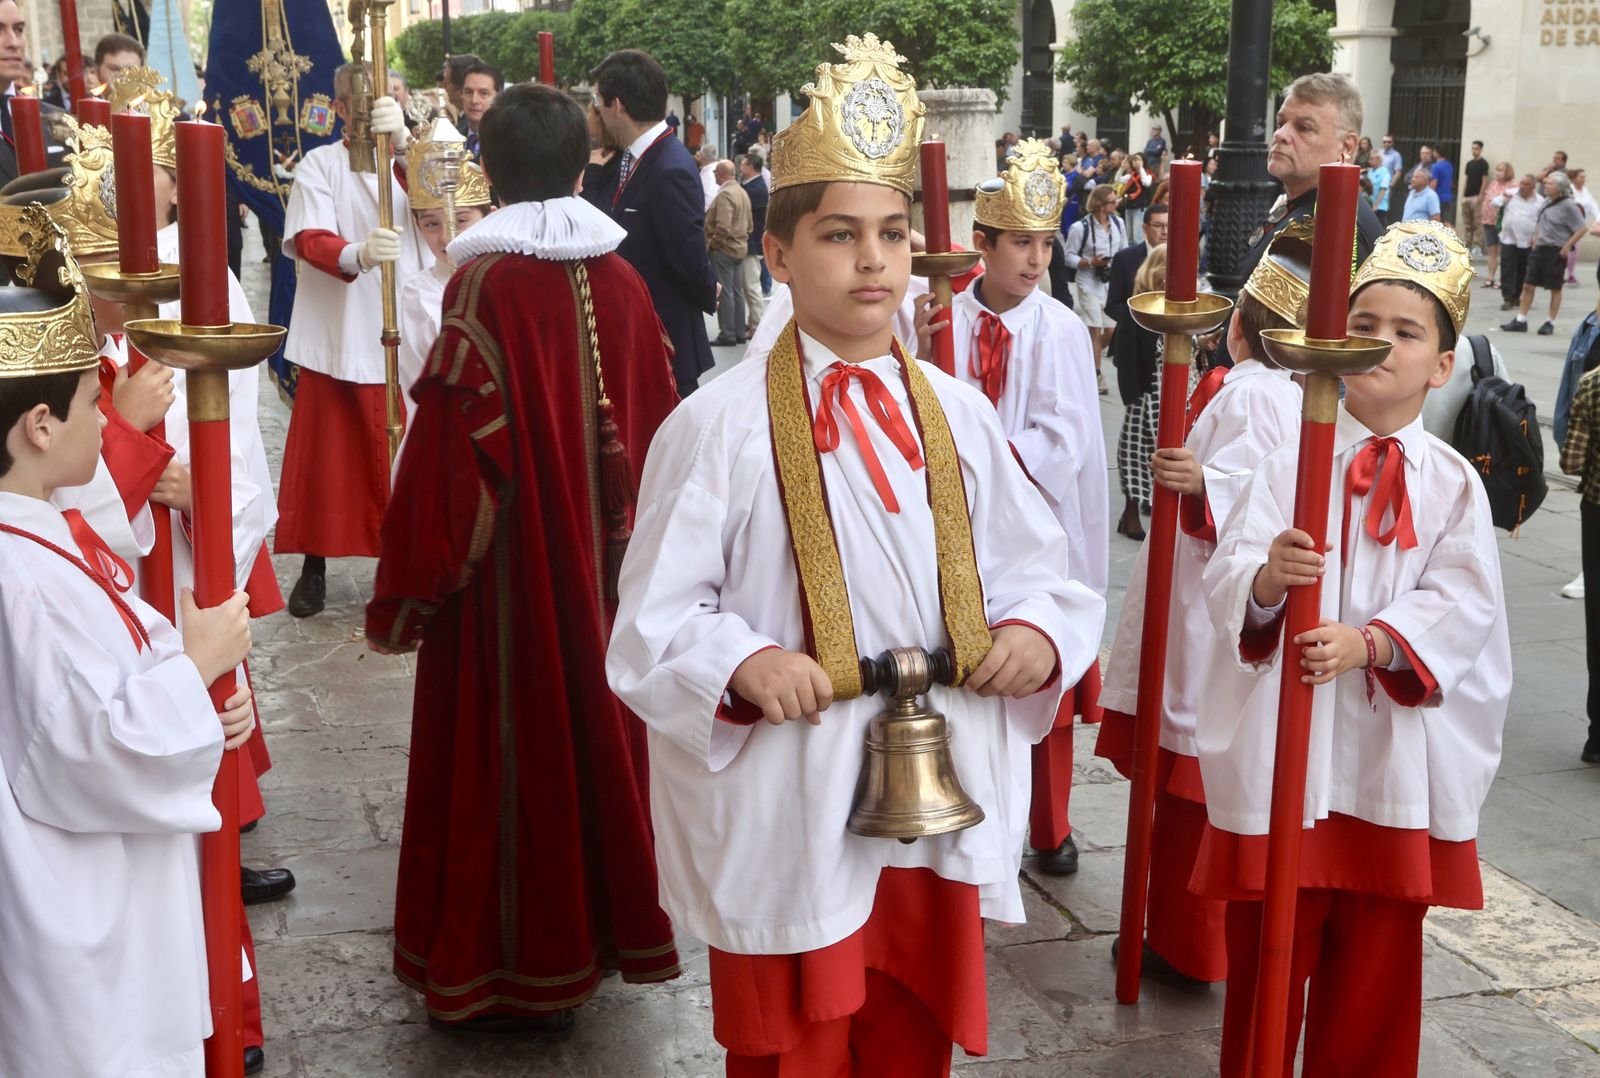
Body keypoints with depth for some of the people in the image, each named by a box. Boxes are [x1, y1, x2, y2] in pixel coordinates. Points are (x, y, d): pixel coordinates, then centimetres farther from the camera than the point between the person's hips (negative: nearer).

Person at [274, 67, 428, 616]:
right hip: (336, 338, -1)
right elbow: (308, 240, -15)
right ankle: (315, 566, 21)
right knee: (328, 456, 8)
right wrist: (358, 253, -37)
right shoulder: (319, 165, -1)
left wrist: (402, 138, -39)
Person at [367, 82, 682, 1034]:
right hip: (604, 562, 5)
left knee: (513, 748, 6)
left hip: (513, 567, -5)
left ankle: (518, 968, 18)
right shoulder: (622, 283, -1)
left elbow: (453, 447, -17)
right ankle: (600, 918, 34)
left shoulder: (486, 283, -16)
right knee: (593, 726, 19)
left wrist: (412, 589, -9)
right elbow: (656, 427, 4)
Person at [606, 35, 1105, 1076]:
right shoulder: (721, 423, -9)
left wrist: (1036, 632, -10)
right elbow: (658, 617, -8)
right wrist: (743, 663, -25)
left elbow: (1039, 566, 10)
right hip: (786, 811, -4)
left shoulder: (958, 413, 4)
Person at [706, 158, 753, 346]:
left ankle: (727, 334, -1)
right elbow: (749, 224, 16)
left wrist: (712, 243, -12)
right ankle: (740, 332, 17)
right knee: (737, 292, 13)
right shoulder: (743, 193, 11)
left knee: (724, 292, -3)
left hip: (724, 249, -9)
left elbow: (722, 226, -25)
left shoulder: (724, 195, -18)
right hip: (740, 248, 9)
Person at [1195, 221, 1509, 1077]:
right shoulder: (1290, 463, 1)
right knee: (1265, 949, 8)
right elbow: (1226, 576, -8)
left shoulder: (1454, 484, 2)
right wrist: (1266, 579, -30)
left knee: (1376, 961, 11)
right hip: (1284, 739, 0)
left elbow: (1461, 604, -8)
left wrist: (1370, 642, -24)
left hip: (1397, 752, 1)